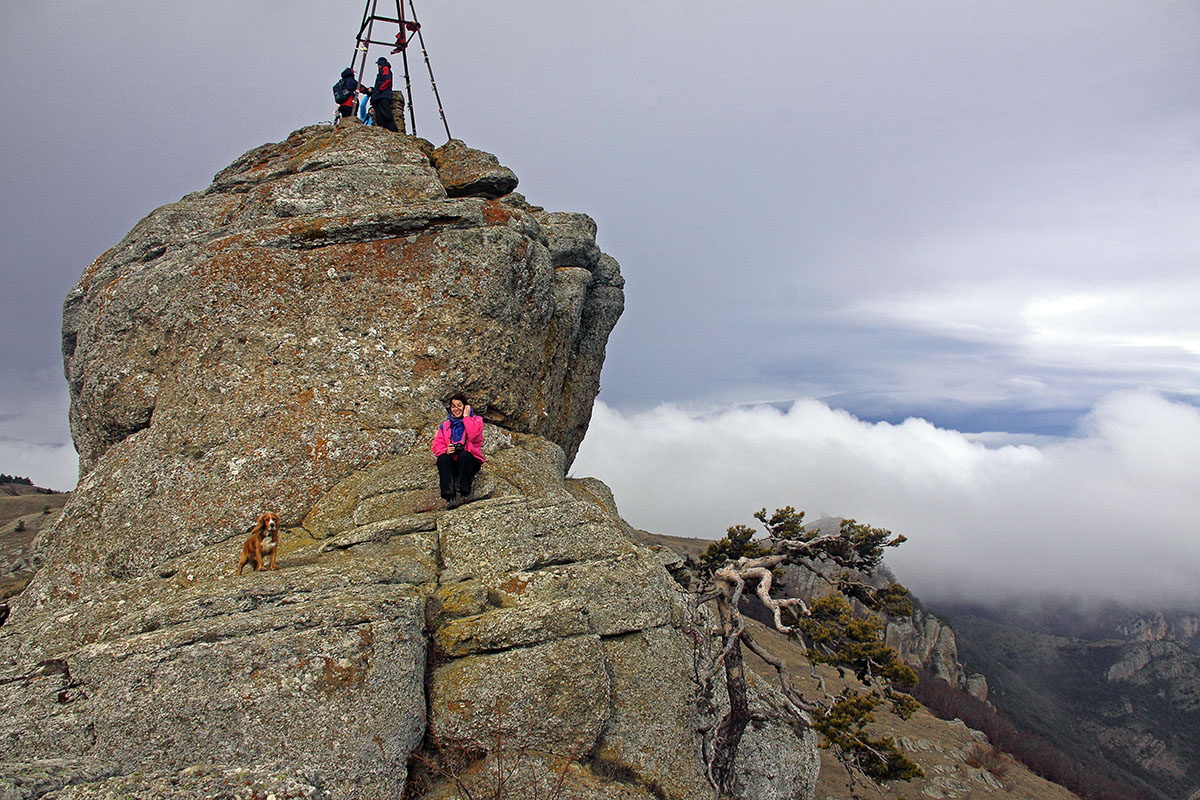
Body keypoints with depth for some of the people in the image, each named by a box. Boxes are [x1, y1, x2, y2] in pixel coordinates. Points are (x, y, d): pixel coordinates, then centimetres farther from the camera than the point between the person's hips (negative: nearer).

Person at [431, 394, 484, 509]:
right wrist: (445, 450, -14)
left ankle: (461, 493, -41)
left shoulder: (476, 420, 12)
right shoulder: (444, 426, 21)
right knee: (442, 458, -30)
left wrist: (466, 417, -3)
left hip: (469, 461, -3)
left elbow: (474, 435, -11)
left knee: (464, 455, -35)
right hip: (452, 464, 3)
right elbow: (436, 445, 9)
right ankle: (449, 497, -41)